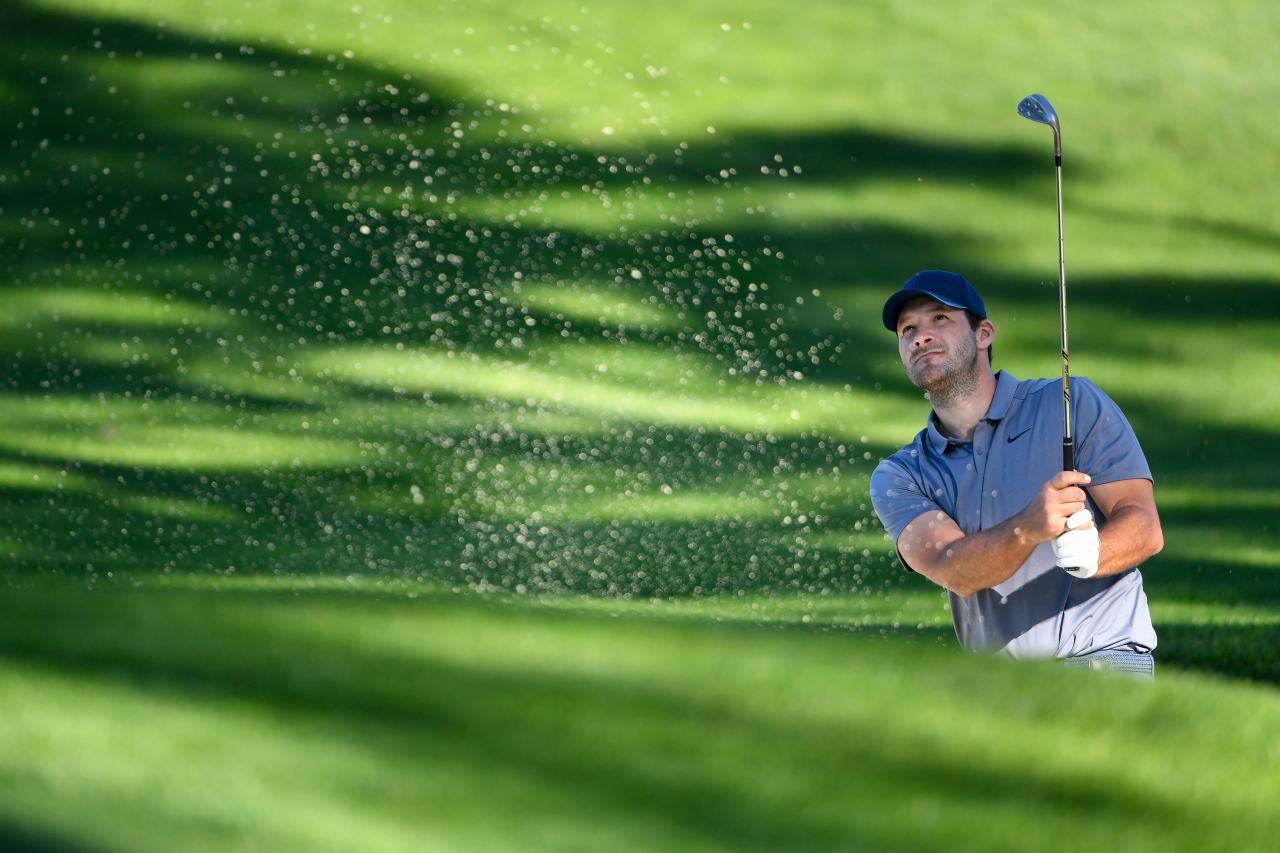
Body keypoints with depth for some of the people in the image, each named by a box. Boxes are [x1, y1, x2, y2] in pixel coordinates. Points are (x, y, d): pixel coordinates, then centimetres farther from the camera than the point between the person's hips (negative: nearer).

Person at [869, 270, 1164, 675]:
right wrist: (1029, 529, -31)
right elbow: (951, 571, -10)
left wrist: (1090, 553, -27)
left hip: (1101, 657, -4)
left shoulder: (1074, 403, 4)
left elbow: (1144, 526, -4)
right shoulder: (897, 478, 8)